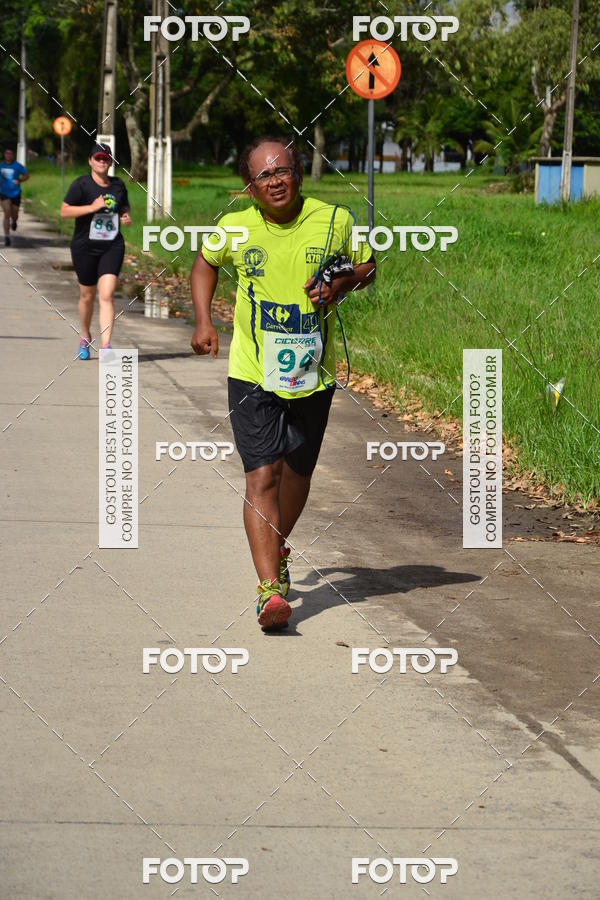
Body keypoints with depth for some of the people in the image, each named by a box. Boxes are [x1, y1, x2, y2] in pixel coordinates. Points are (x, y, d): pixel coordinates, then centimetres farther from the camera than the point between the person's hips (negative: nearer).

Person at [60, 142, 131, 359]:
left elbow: (124, 207, 24)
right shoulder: (81, 184, -6)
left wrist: (126, 217, 1)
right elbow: (64, 211, -12)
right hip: (85, 247, -2)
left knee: (107, 295, -13)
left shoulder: (118, 185, 7)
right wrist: (92, 207, -20)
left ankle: (105, 346, -17)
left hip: (112, 246, 2)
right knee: (87, 295, 12)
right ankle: (85, 338, 37)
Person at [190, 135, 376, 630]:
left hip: (313, 373, 2)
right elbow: (205, 262, 16)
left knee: (297, 472, 15)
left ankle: (278, 551, 45)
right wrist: (203, 321, 5)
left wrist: (342, 284, -11)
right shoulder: (234, 227, -5)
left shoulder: (335, 221, -6)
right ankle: (270, 588, -19)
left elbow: (366, 265, 11)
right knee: (262, 475, -14)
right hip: (253, 372, -2)